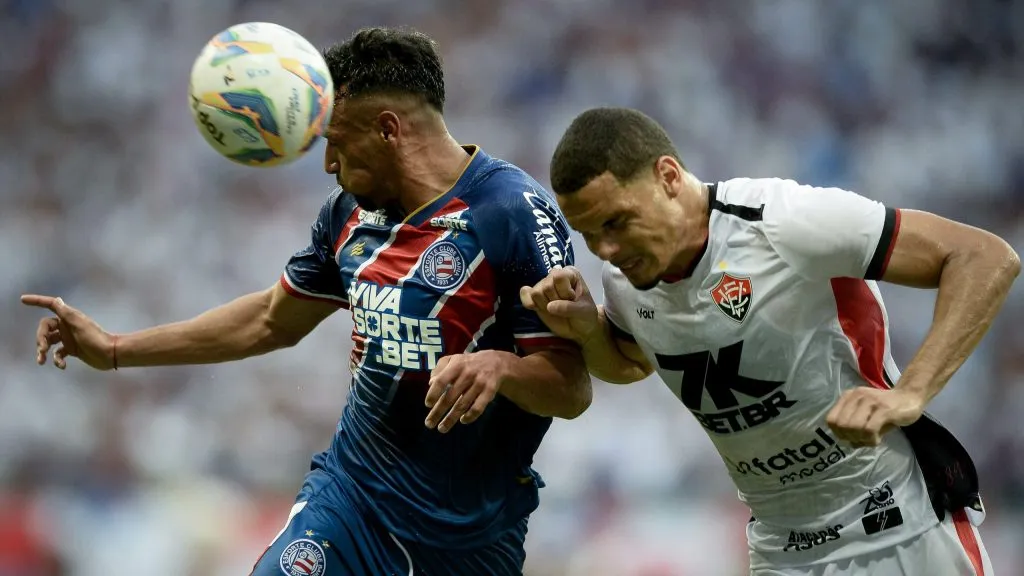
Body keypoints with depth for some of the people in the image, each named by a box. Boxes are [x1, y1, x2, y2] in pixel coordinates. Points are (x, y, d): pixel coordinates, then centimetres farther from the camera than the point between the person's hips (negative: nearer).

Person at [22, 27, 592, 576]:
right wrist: (114, 350, 20)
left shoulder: (518, 212, -16)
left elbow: (572, 389, -16)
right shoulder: (351, 210, 4)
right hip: (351, 493, 5)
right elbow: (273, 320, 20)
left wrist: (498, 366, -36)